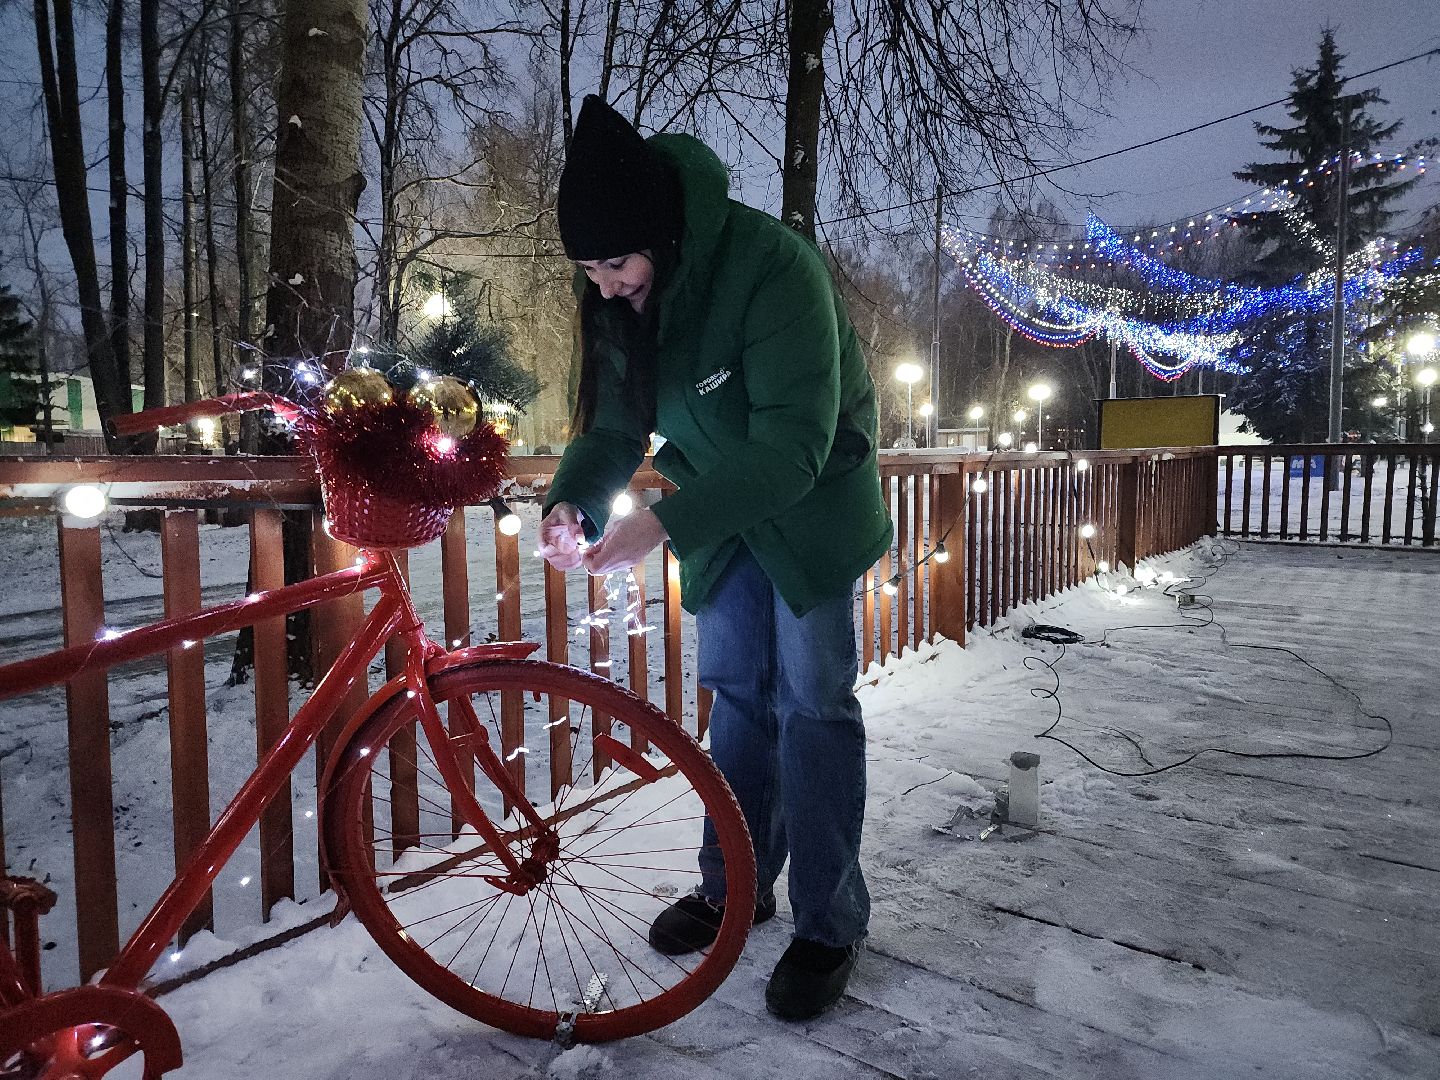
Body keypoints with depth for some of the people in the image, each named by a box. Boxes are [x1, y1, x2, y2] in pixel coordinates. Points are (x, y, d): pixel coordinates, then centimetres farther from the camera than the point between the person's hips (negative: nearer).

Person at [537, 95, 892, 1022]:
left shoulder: (773, 267, -30)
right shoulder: (621, 294, -9)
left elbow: (793, 448, -34)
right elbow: (613, 424, -3)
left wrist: (662, 524, -40)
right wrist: (572, 499, -23)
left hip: (811, 502, -6)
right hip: (717, 511, 6)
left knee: (812, 699, -2)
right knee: (736, 692, 12)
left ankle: (830, 925, 13)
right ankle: (736, 885, 28)